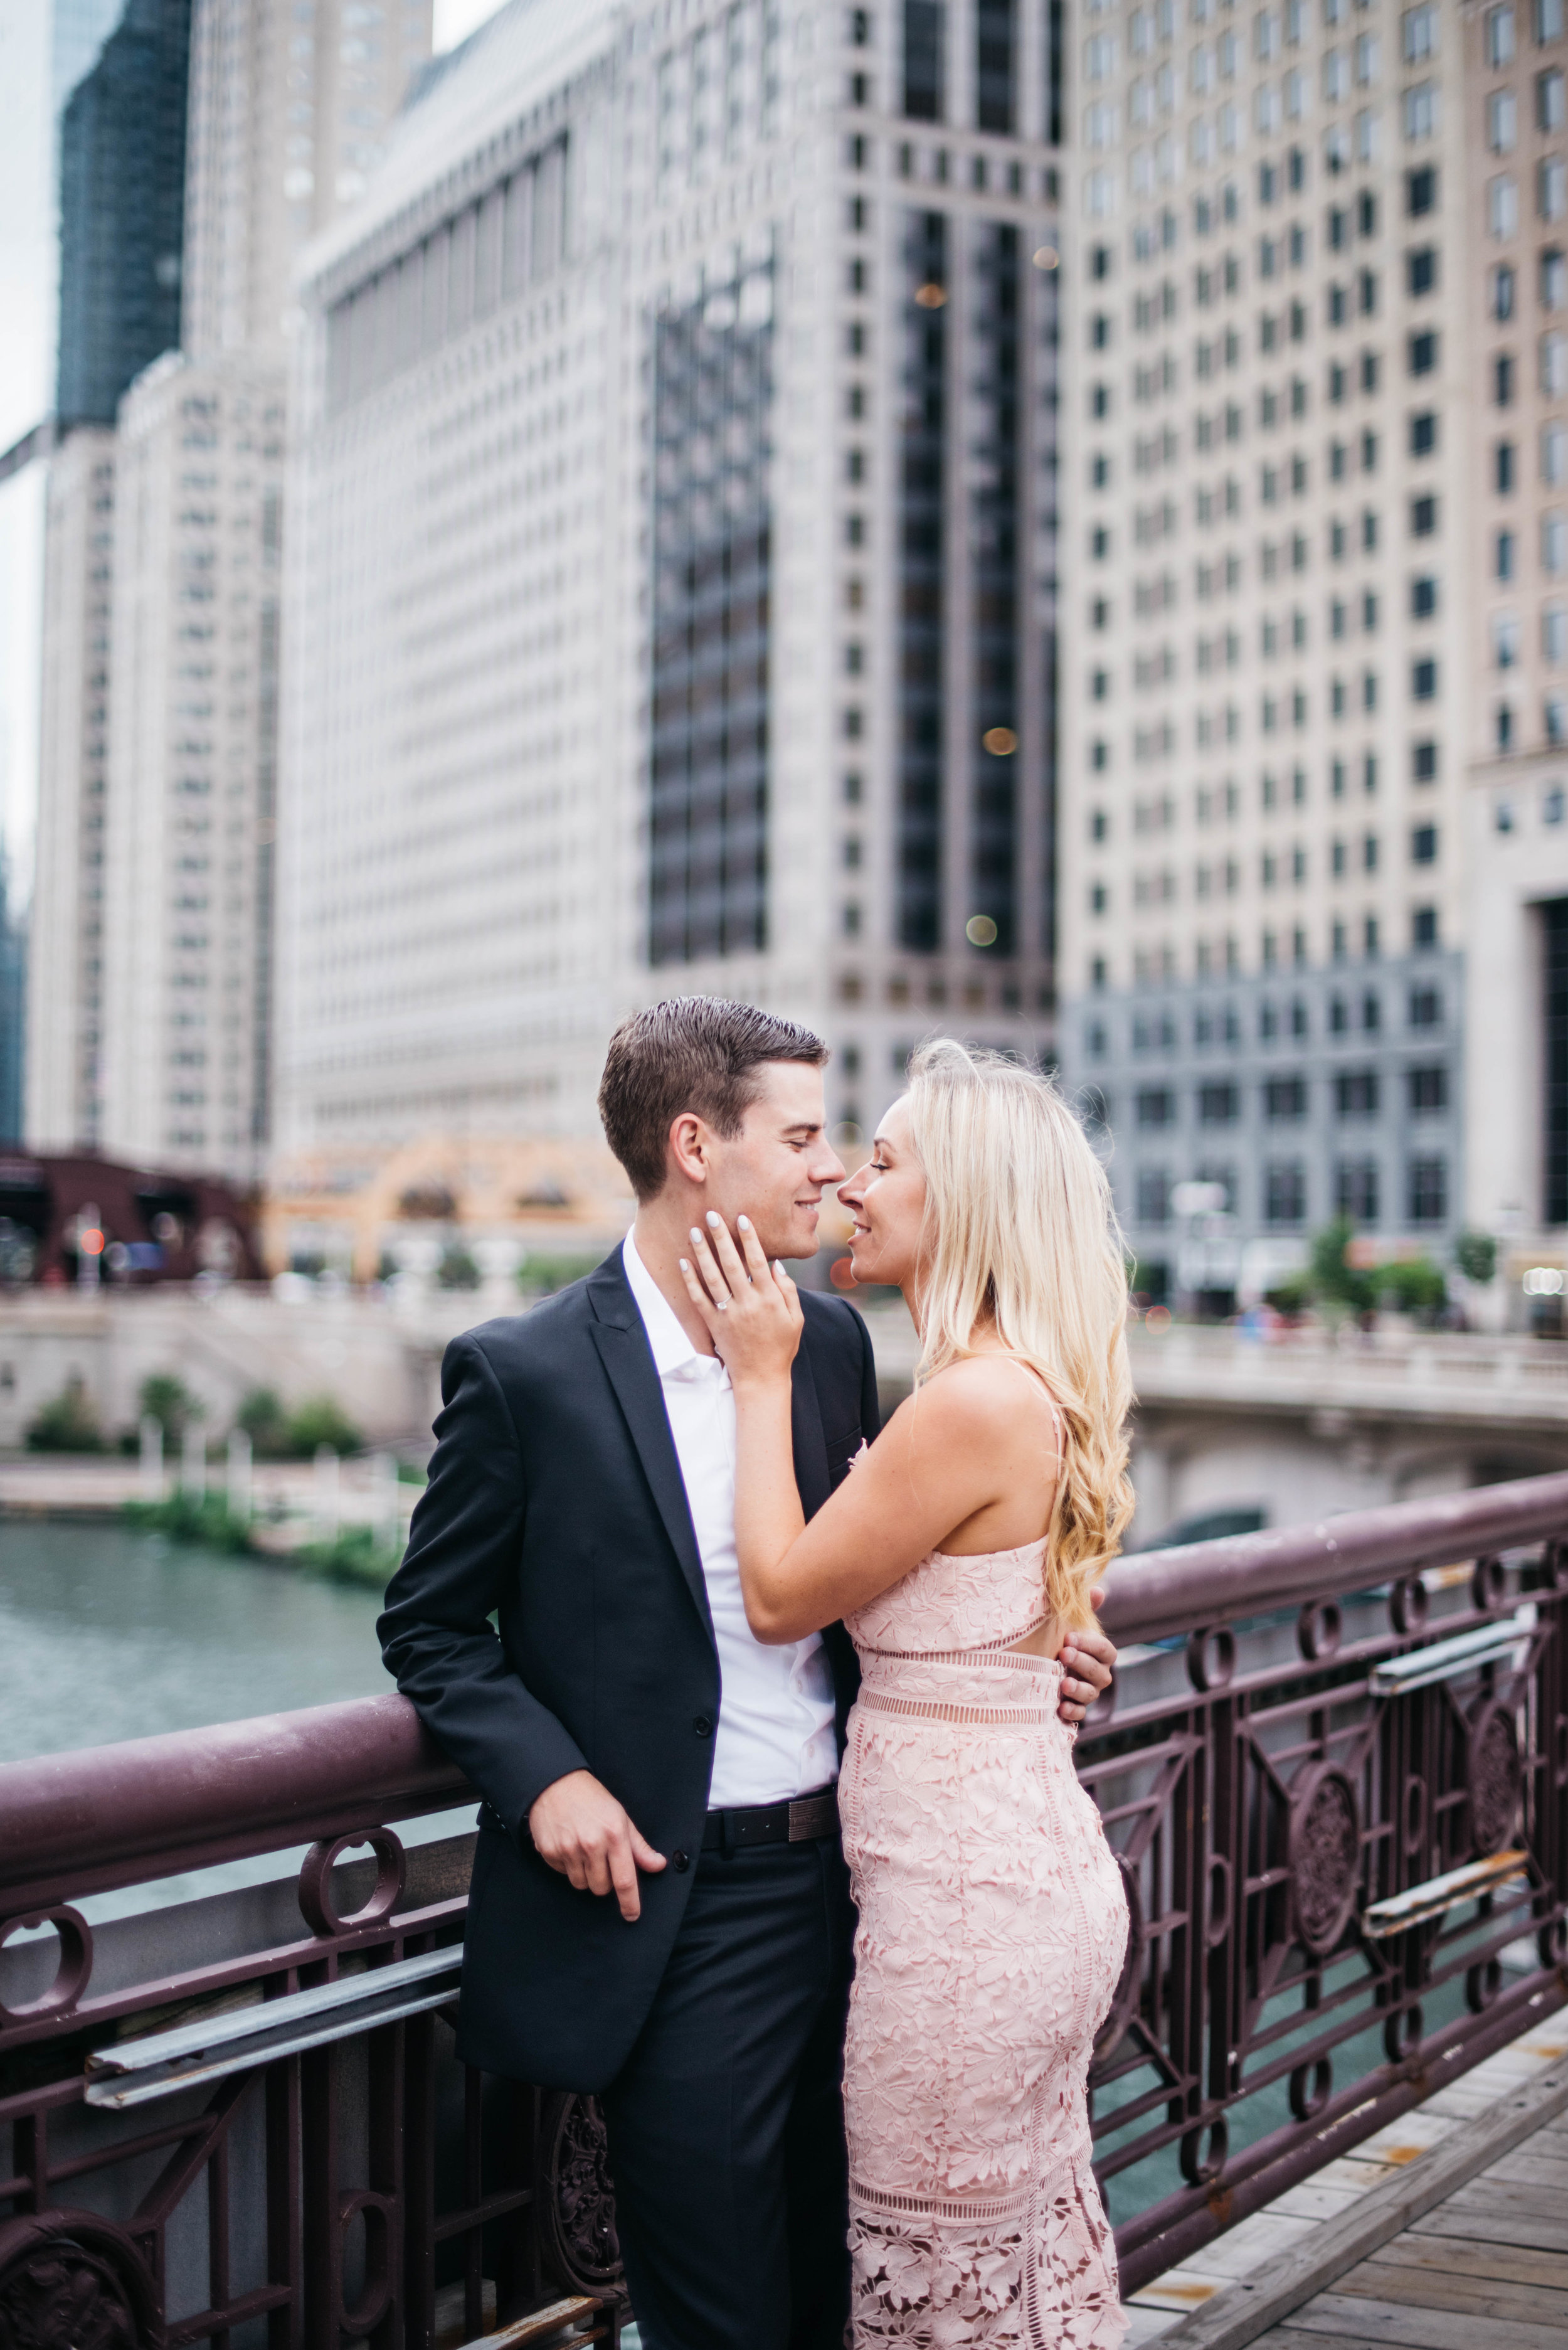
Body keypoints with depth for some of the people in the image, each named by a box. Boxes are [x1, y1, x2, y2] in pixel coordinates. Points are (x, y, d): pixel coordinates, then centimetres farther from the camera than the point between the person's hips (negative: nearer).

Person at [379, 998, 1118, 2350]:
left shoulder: (831, 1341, 6)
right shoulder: (524, 1374, -10)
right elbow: (432, 1628, -2)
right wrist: (546, 1775, -16)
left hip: (841, 1875, 6)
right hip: (674, 1908, -5)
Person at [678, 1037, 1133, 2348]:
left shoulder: (975, 1405, -22)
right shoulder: (1039, 1391, 8)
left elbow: (781, 1597, -13)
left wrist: (762, 1377, -6)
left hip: (963, 1901, -10)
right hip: (1048, 1877, 10)